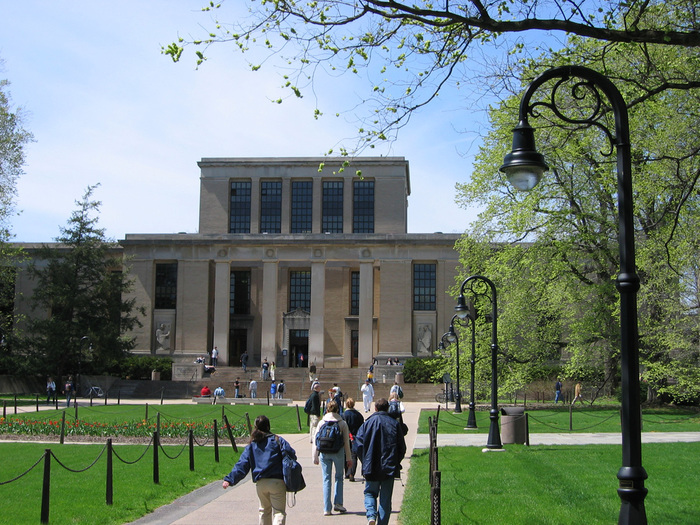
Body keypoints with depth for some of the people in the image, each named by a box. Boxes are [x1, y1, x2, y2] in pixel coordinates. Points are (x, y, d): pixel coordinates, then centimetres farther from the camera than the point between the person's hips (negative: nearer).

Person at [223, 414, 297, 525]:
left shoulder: (251, 445, 11)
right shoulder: (277, 440, 2)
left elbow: (242, 464, 2)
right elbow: (290, 453, -10)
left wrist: (229, 479, -1)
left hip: (260, 483, 4)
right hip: (277, 482, -4)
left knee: (265, 510, 24)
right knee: (279, 511, -2)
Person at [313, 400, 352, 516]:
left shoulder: (321, 423, 3)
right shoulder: (342, 423, 0)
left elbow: (315, 441, 3)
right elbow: (346, 442, 0)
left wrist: (315, 457, 11)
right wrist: (349, 458, 6)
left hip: (324, 453, 1)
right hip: (338, 453, -1)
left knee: (326, 479, 6)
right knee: (339, 477, 16)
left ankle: (327, 508, 4)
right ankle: (338, 503, 7)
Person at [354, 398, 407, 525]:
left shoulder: (368, 423, -2)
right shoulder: (395, 424, 1)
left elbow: (358, 444, -5)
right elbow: (402, 448, 3)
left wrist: (365, 462, 8)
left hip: (371, 467, -1)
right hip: (390, 468, 1)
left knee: (370, 492, 13)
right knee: (386, 498, 9)